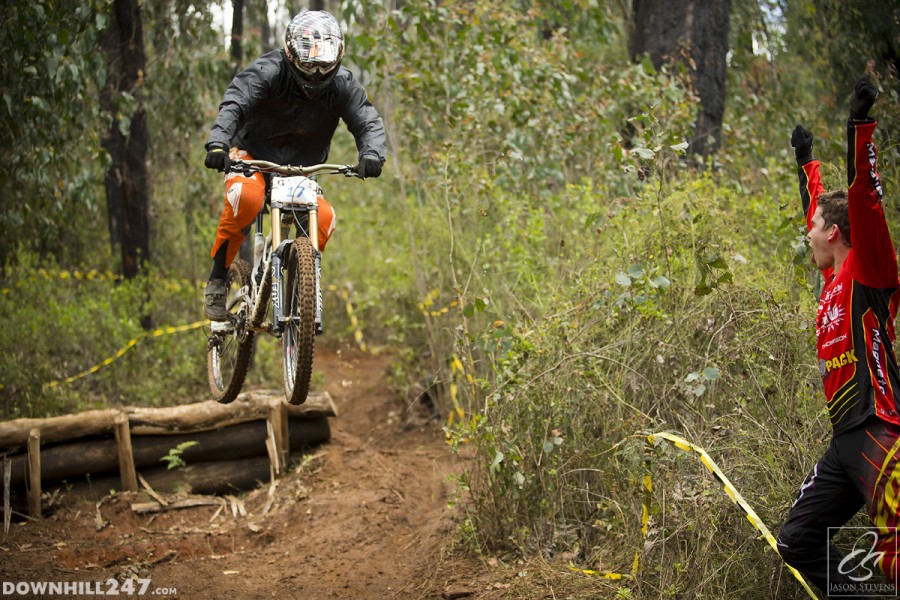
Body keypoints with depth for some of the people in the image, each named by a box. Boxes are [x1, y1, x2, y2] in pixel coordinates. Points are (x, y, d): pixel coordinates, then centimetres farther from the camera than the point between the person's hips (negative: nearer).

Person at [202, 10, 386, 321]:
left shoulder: (342, 83, -11)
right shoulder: (269, 71, -22)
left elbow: (368, 122, -18)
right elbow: (233, 104, -35)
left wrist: (372, 154, -42)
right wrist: (217, 143, -55)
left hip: (300, 167, 4)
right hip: (251, 154, -3)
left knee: (323, 217, -23)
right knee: (246, 197, -36)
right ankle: (217, 281, -20)